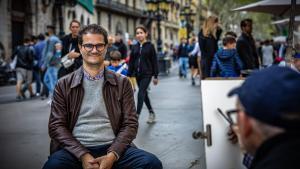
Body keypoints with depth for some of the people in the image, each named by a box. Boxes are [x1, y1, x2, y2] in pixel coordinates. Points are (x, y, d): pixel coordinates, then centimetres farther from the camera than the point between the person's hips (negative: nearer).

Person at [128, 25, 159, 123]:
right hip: (138, 74, 5)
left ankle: (137, 115, -14)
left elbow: (154, 61, -4)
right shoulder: (135, 47, 8)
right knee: (144, 94, 14)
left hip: (147, 74, -5)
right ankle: (151, 113, 31)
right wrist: (129, 75, 6)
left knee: (141, 94, -13)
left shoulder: (150, 46, -4)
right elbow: (131, 62, 10)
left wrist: (155, 76, -6)